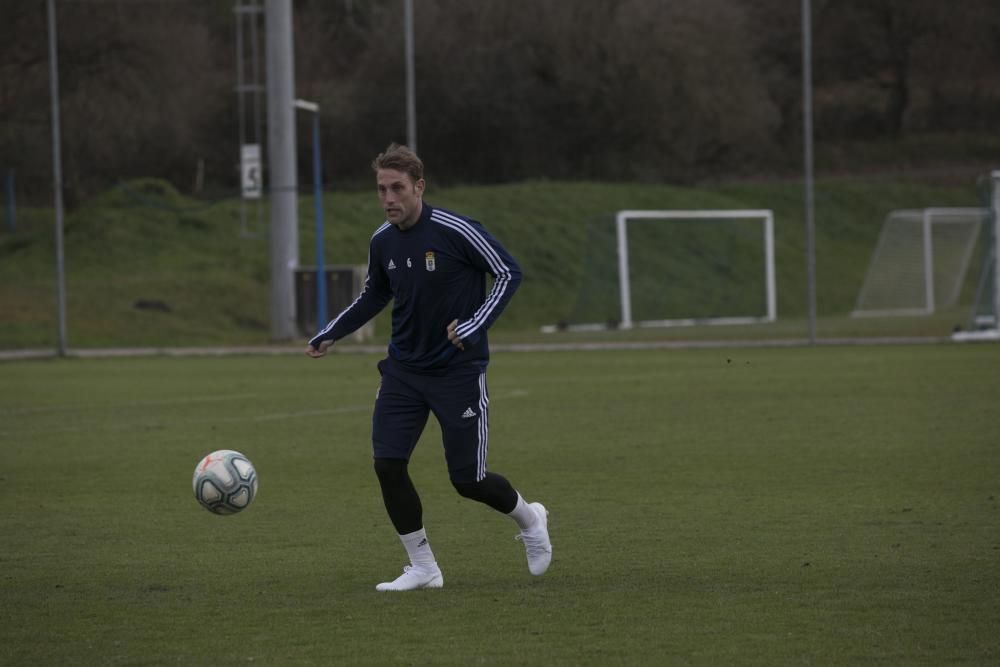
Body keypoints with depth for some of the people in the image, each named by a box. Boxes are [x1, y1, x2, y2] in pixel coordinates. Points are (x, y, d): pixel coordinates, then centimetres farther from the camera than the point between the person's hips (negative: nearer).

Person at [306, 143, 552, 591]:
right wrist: (330, 335, 13)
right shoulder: (382, 242, 1)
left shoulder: (455, 231, -17)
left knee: (467, 480, -3)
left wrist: (474, 327, -21)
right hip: (404, 370, 5)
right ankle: (422, 568, 5)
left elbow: (509, 273, -11)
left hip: (459, 371, -5)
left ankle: (529, 520, 30)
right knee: (387, 465, -9)